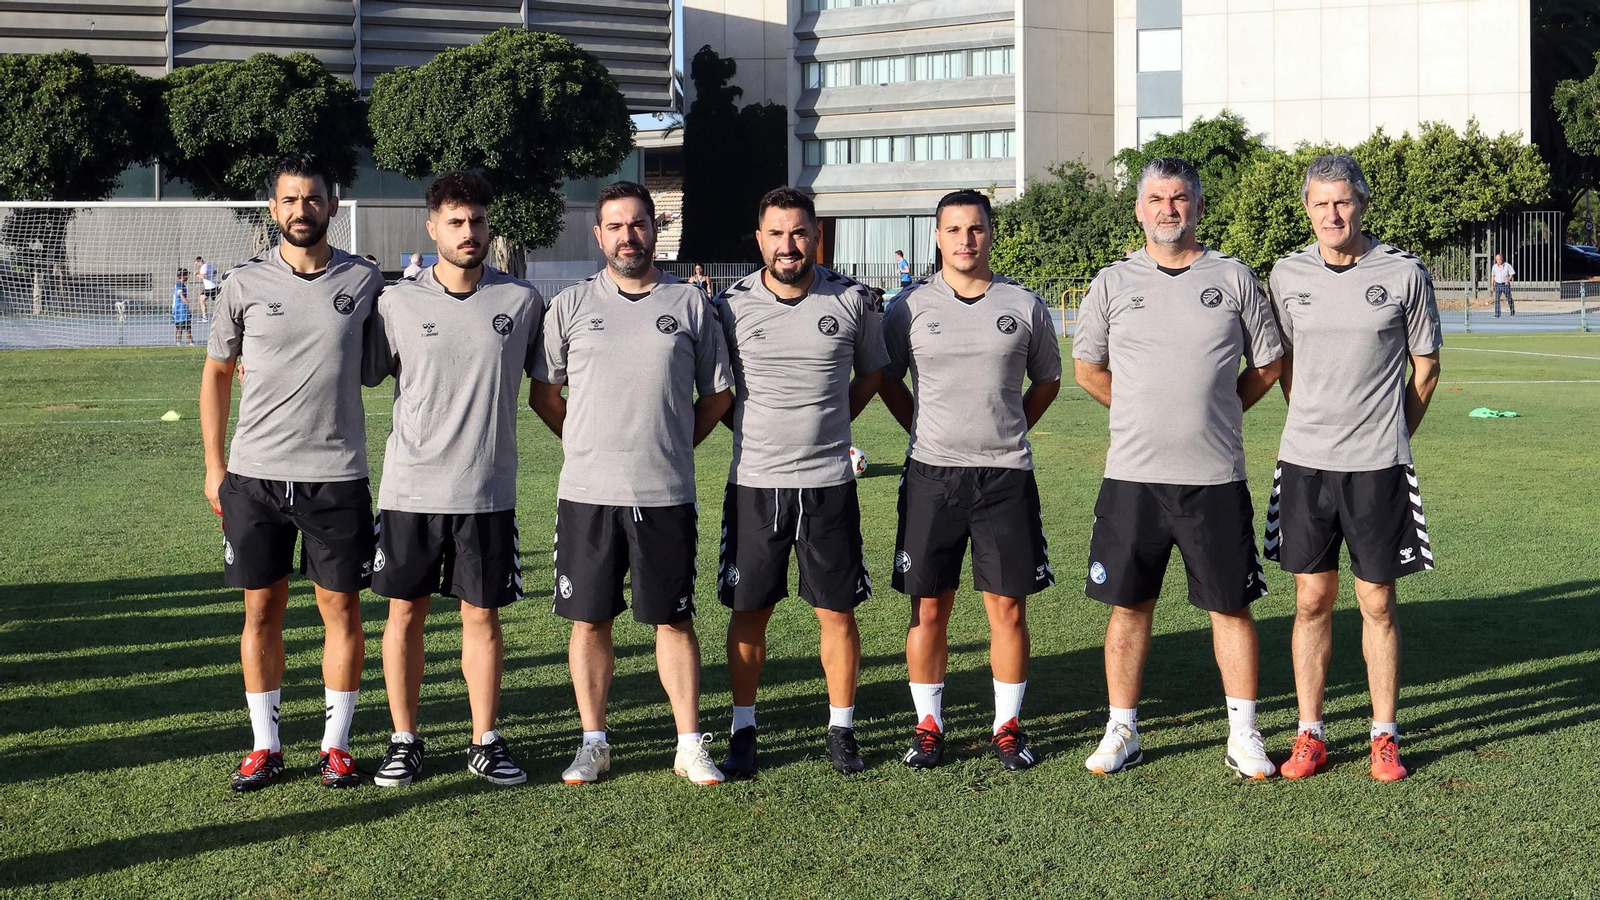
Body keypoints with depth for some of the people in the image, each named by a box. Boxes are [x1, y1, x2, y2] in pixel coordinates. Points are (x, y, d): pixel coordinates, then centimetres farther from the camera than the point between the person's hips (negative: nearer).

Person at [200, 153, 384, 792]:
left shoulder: (363, 282, 1)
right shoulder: (246, 283, 2)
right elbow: (216, 372, 11)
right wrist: (214, 466, 7)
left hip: (337, 476, -1)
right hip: (254, 475, 1)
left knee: (341, 608, 3)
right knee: (262, 609, 6)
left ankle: (336, 744, 15)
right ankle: (265, 746, 17)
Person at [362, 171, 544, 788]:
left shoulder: (521, 301, 1)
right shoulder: (397, 303, 0)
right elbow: (359, 375, 9)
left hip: (488, 491, 0)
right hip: (410, 488, 0)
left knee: (483, 615, 6)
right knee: (405, 611, 6)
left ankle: (485, 744, 17)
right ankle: (404, 742, 19)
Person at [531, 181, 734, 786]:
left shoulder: (689, 304, 5)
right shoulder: (570, 306, 5)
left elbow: (717, 395, 13)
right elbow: (543, 394, 12)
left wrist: (671, 445, 9)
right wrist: (593, 446, 10)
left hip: (666, 493, 0)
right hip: (586, 492, 1)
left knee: (674, 619, 5)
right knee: (590, 621, 6)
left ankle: (690, 745, 13)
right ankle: (593, 743, 17)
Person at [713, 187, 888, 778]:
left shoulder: (851, 301, 0)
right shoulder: (731, 306, -2)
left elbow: (871, 372, 17)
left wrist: (831, 422, 8)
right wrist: (748, 430, 4)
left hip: (829, 482, 0)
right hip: (754, 484, 0)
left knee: (837, 611, 4)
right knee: (749, 612, 5)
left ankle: (842, 731, 17)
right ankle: (743, 731, 17)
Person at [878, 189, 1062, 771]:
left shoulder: (1024, 306, 4)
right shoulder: (910, 307, 3)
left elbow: (1047, 380, 18)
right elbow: (887, 379, 16)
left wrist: (1007, 434, 10)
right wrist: (926, 434, 8)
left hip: (1006, 475, 0)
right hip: (931, 474, 0)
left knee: (1008, 607, 3)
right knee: (929, 607, 3)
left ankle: (1007, 726, 15)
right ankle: (928, 725, 16)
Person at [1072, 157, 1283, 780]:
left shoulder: (1234, 278, 3)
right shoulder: (1112, 283, 5)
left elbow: (1268, 364, 12)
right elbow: (1088, 369, 15)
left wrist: (1215, 416, 9)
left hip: (1216, 477, -1)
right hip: (1132, 476, 1)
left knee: (1231, 605, 4)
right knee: (1129, 605, 6)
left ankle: (1244, 735, 14)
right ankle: (1122, 733, 17)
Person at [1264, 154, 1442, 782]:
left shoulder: (1404, 274, -3)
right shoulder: (1288, 275, 4)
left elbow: (1426, 369, 7)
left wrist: (1388, 438, 10)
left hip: (1378, 467, -2)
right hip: (1304, 463, 2)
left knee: (1378, 603, 4)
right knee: (1312, 600, 6)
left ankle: (1384, 737, 14)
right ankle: (1309, 735, 15)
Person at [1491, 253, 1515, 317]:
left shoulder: (1507, 265, -2)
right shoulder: (1494, 267, 7)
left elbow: (1512, 274, -2)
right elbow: (1493, 276, 15)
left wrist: (1508, 280, -19)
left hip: (1506, 285, -2)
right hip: (1498, 285, 2)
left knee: (1509, 299, 8)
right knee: (1497, 299, -10)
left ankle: (1512, 312, 26)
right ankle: (1497, 314, -11)